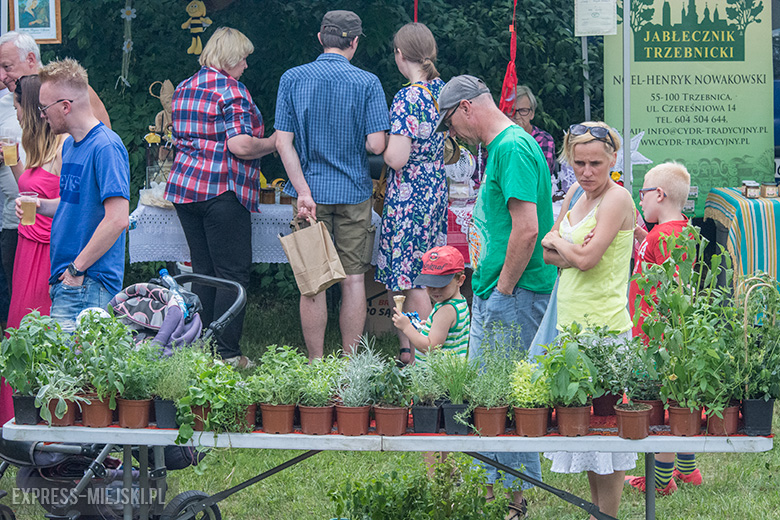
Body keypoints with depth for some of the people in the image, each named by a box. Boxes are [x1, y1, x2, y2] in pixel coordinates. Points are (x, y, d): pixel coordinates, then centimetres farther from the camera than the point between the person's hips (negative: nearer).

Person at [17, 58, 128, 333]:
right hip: (64, 280, 9)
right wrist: (41, 205, 9)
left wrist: (76, 269, -17)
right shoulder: (70, 144, 16)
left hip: (89, 285, -9)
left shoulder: (106, 147, -14)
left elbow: (117, 219, -21)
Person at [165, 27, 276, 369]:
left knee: (203, 272, 12)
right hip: (223, 192, -8)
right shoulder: (230, 90, -11)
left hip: (184, 187, 8)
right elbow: (240, 146, -18)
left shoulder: (183, 89, 15)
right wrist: (275, 143, -3)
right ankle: (227, 354, -6)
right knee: (233, 273, -4)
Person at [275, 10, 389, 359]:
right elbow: (376, 145, -11)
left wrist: (303, 191, -10)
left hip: (311, 192, 1)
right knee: (353, 279, 7)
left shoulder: (292, 79, -1)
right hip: (354, 192, -1)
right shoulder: (367, 83, -6)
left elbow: (283, 142, -7)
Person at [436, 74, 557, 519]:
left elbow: (527, 229, -23)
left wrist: (503, 290, -17)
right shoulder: (500, 147, 17)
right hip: (493, 295, 10)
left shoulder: (513, 148, -15)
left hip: (515, 297, -10)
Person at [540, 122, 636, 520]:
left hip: (604, 326, -8)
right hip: (572, 322, 8)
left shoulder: (617, 199, -12)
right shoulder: (575, 195, 12)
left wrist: (558, 242, -1)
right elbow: (545, 251, 9)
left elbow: (587, 258, -20)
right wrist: (571, 251, -11)